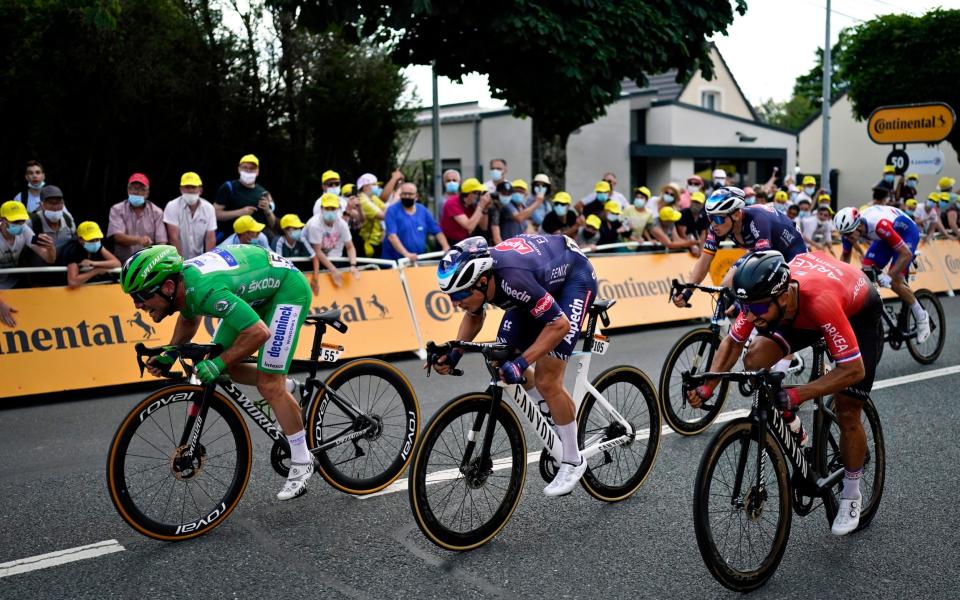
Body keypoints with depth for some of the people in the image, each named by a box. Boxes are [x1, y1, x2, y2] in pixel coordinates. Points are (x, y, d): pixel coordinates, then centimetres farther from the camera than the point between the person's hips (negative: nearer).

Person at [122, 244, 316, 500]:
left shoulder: (206, 289, -36)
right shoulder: (181, 280, -9)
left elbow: (258, 332, -37)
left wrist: (218, 364, -29)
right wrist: (169, 354, 5)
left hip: (288, 288, -9)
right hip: (259, 289, 9)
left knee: (269, 386, -11)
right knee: (224, 368, 5)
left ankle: (302, 462, 3)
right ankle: (285, 386, 25)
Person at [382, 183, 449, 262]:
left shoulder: (423, 210, 9)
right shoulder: (392, 211, -5)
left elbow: (437, 231, 11)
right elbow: (392, 236, -17)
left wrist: (446, 247, -5)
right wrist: (406, 254, -27)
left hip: (419, 260, 4)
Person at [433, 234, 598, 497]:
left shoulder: (512, 279, -41)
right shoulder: (474, 275, -19)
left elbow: (559, 324, -33)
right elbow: (475, 316, 4)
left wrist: (521, 362, -38)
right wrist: (454, 353, -9)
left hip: (574, 276, -7)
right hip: (543, 279, 7)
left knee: (546, 380, -14)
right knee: (502, 359, 1)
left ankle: (573, 461, 4)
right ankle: (555, 413, 25)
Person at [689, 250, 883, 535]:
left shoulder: (821, 300, -46)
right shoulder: (762, 295, -30)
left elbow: (854, 369, -41)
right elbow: (732, 342, -13)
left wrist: (799, 394, -47)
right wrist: (707, 387, -26)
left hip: (858, 313, -4)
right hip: (803, 312, 5)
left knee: (847, 413, -6)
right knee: (756, 358, -20)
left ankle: (851, 496, 18)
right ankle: (790, 425, 6)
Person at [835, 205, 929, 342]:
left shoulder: (879, 225, -42)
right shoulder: (848, 229, -22)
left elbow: (906, 254, -36)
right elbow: (845, 256, -2)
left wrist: (889, 277, -39)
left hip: (907, 231, -7)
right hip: (888, 235, 7)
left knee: (894, 282, -16)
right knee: (866, 271, -10)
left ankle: (921, 317, 4)